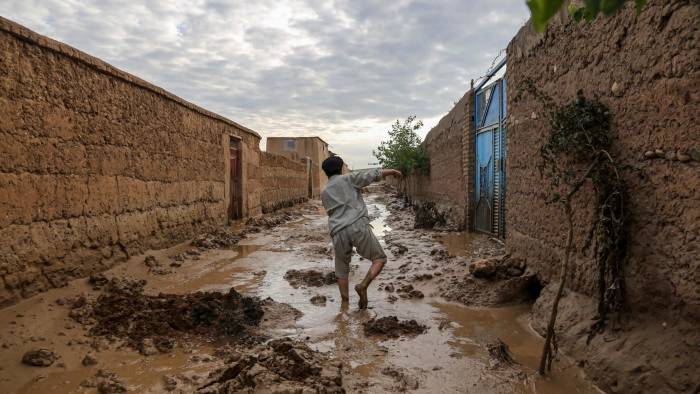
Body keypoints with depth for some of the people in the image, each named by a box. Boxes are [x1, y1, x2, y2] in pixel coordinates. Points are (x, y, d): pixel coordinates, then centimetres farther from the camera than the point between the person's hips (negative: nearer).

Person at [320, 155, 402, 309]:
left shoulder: (324, 193, 23)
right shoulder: (349, 178, 11)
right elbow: (374, 175, 8)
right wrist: (393, 171, 25)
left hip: (338, 233, 4)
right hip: (358, 226, -3)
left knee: (342, 270, 20)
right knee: (380, 259, 12)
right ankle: (363, 286, -9)